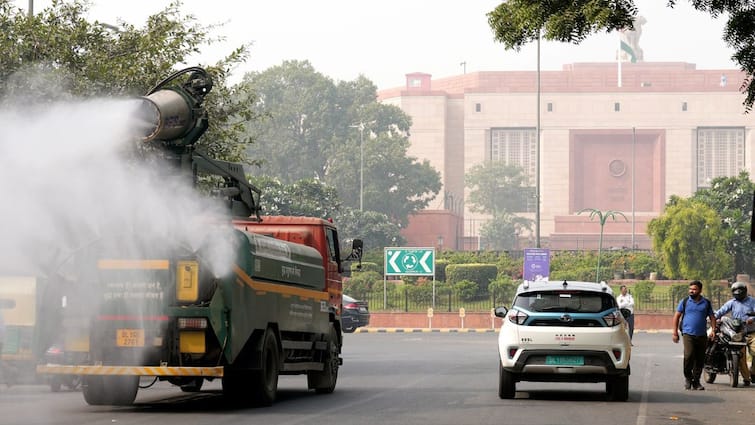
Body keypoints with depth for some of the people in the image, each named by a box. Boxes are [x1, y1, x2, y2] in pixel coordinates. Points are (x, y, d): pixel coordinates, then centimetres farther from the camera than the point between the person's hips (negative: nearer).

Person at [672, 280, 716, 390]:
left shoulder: (706, 303, 10)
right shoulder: (685, 302, 5)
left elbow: (712, 317, 13)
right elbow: (677, 316, 8)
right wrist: (675, 332, 3)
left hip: (702, 335, 3)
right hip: (688, 334, -3)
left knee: (700, 359, 4)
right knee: (689, 355, -19)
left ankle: (696, 381, 15)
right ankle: (688, 377, 0)